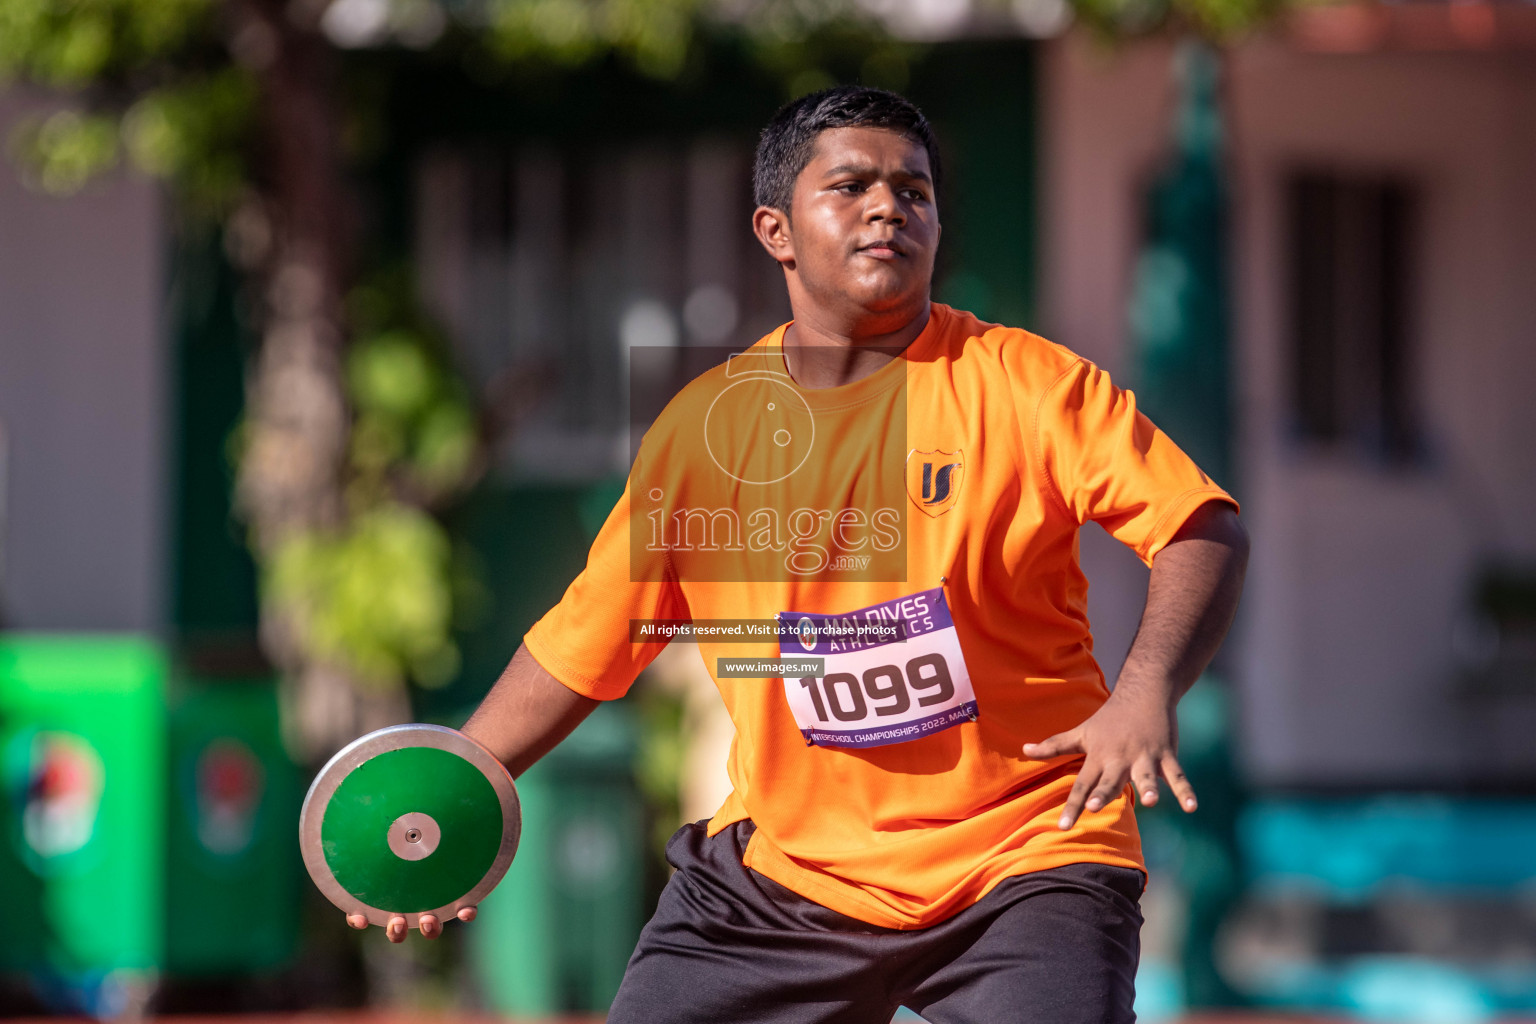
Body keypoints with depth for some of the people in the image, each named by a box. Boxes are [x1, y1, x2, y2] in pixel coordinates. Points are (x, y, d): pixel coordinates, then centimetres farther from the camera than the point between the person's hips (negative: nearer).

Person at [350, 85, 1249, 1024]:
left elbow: (1206, 531, -12)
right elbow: (580, 647, 12)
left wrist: (1146, 694, -29)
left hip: (1020, 865, -3)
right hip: (783, 869, 3)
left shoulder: (1024, 383, -6)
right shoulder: (701, 427, 3)